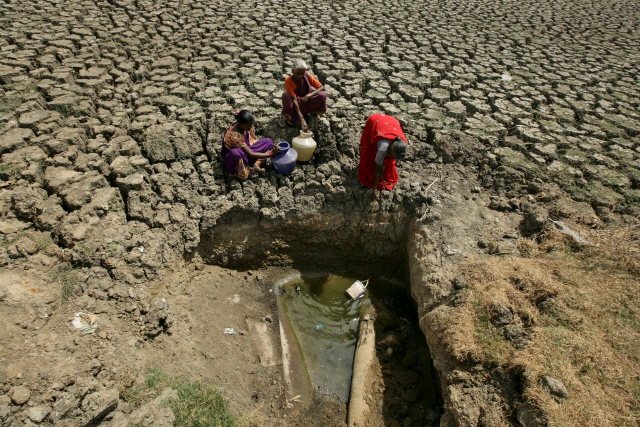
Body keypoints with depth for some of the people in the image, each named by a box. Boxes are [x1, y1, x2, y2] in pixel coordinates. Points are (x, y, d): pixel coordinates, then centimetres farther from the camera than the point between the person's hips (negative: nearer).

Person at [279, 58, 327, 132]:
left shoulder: (307, 76, -11)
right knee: (286, 95, -36)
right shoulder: (288, 80, -21)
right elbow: (294, 100, -29)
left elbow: (321, 87, -7)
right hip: (295, 106, -2)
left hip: (306, 102, 3)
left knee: (323, 94, -25)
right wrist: (302, 120, -39)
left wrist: (309, 95, -26)